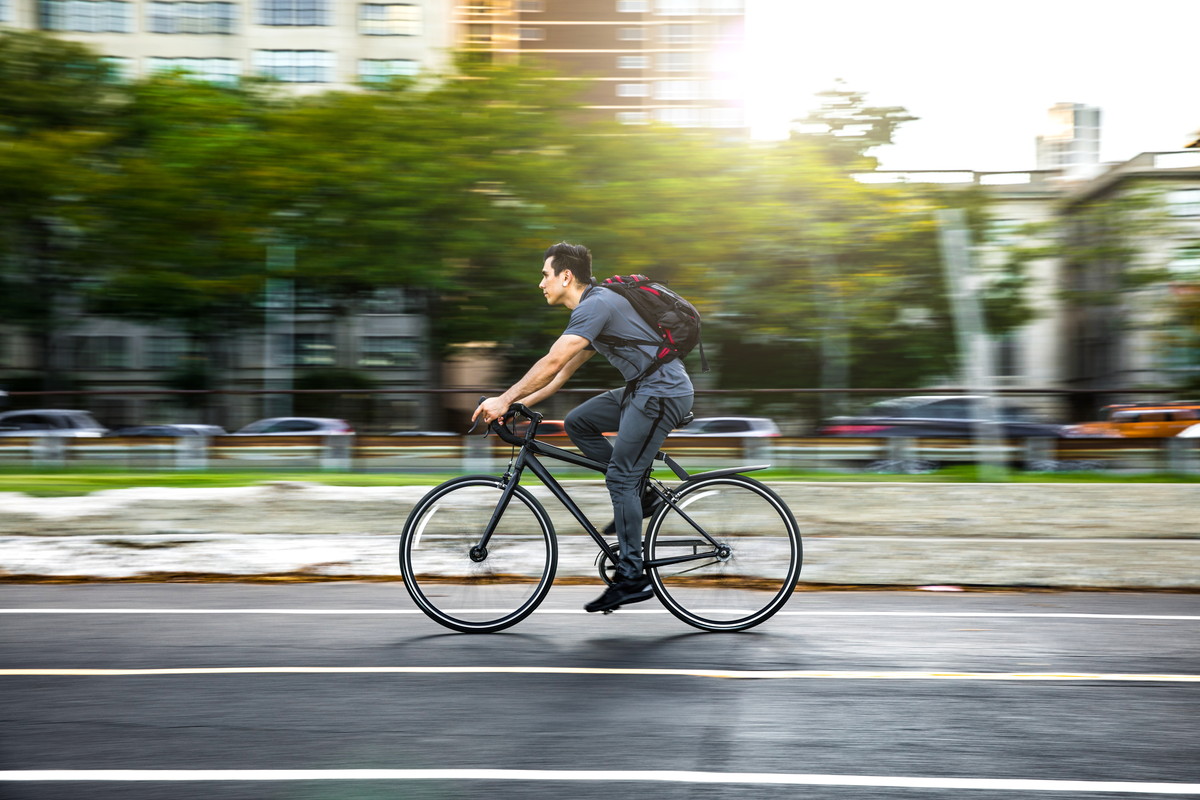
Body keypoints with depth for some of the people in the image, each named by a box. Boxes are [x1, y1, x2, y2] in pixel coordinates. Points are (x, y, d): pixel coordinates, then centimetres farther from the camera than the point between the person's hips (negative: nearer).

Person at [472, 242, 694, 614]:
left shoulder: (595, 306, -15)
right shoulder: (593, 307, 18)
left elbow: (552, 363, -21)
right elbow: (564, 370, 20)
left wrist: (505, 399, -16)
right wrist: (521, 402, 15)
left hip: (662, 392, -10)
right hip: (645, 390, 10)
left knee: (620, 478, -9)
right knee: (577, 423, 12)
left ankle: (631, 578, -6)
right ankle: (640, 496, 13)